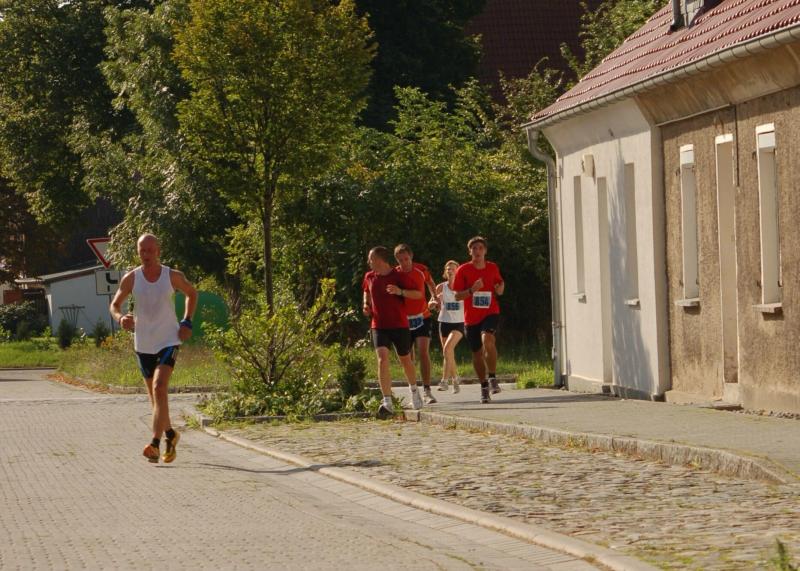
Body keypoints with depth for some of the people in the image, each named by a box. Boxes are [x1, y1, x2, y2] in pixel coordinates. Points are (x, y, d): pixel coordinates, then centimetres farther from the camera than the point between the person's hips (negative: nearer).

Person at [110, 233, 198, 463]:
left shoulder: (173, 277, -5)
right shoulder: (131, 279, -3)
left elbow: (192, 294, 13)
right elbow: (114, 304, 6)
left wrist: (187, 322, 1)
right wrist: (120, 318, -17)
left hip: (168, 341, -3)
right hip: (143, 345, 3)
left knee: (159, 388, -20)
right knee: (155, 395, 12)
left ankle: (155, 444, -26)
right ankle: (170, 434, 36)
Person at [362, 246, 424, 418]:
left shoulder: (399, 276, -8)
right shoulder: (369, 277, 5)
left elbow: (418, 294, -8)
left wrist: (400, 292, -25)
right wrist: (366, 304, 6)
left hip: (399, 325, -2)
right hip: (378, 325, 2)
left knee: (405, 360, 12)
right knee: (382, 359, -18)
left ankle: (414, 391, 43)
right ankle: (387, 404, -24)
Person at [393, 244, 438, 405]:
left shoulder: (421, 270, -4)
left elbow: (430, 283, 17)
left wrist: (435, 297, 10)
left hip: (422, 318, -1)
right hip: (403, 320, 1)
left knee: (423, 353, -14)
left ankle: (427, 391, -17)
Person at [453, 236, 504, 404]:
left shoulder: (493, 268, 5)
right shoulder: (463, 270, -2)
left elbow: (499, 287, 19)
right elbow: (457, 296, -3)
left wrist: (500, 288, -5)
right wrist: (472, 290, -20)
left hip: (491, 313, -1)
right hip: (471, 317, 1)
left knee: (487, 340, -29)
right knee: (477, 353, 6)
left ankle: (492, 378, -19)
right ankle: (484, 387, 23)